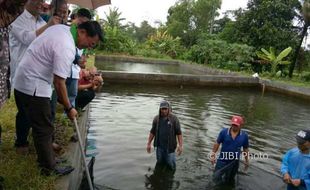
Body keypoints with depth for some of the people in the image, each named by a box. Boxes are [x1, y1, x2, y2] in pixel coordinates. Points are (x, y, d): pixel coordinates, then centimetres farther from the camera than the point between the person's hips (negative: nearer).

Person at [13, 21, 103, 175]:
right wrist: (69, 108, -12)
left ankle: (46, 160, 31)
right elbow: (59, 82, -24)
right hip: (34, 87, -10)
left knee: (40, 126, 18)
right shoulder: (67, 48, -25)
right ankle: (49, 168, 14)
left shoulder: (62, 28, 4)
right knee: (44, 130, 0)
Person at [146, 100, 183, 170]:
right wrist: (148, 143, 8)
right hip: (159, 146, 3)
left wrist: (180, 145, -13)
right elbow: (152, 132, 8)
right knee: (160, 163, 13)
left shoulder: (174, 119, -9)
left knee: (170, 165, 3)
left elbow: (179, 133, -8)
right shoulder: (156, 118, -1)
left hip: (170, 146, -2)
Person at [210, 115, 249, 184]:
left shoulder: (244, 135, -8)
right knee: (216, 177, -7)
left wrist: (247, 161, 12)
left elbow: (245, 149, 5)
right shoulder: (224, 132, -13)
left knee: (229, 181, 16)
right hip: (222, 160, -1)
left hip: (234, 162, 1)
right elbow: (217, 143, -3)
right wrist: (213, 155, -3)